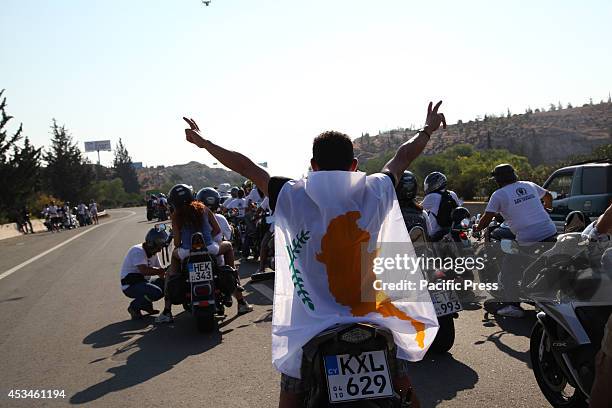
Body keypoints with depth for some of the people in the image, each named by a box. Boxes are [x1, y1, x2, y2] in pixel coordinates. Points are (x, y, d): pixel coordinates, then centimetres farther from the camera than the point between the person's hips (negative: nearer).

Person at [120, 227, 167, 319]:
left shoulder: (153, 253, 8)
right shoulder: (138, 251, -20)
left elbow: (159, 271, 10)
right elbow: (144, 270, -33)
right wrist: (160, 270, -24)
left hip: (143, 282, 9)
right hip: (130, 286, -9)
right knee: (156, 292, -29)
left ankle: (146, 305, 9)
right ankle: (134, 307, -6)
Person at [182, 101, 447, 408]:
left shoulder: (290, 195, -5)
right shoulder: (374, 191, -2)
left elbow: (246, 167, 8)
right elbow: (403, 157, 16)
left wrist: (202, 142, 23)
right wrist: (428, 130, 36)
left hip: (309, 322, -1)